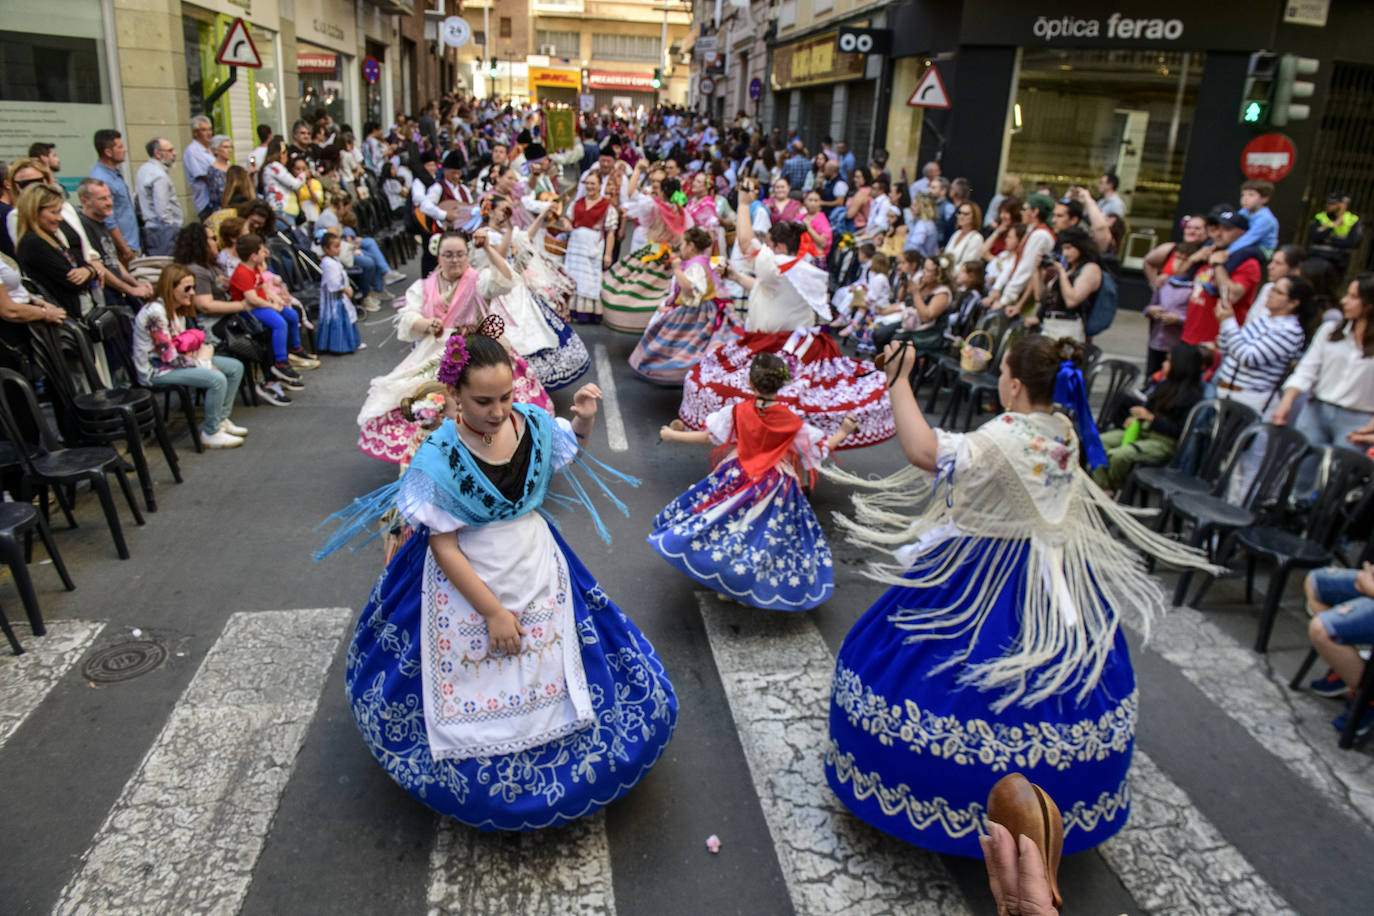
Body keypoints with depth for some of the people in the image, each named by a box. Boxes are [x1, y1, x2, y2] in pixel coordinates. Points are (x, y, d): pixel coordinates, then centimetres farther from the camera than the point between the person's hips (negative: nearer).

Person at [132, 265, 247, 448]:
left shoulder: (178, 309, 6)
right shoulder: (155, 313, -23)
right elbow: (170, 357, -23)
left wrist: (203, 350, -10)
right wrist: (203, 363, -14)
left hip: (174, 361, 10)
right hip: (156, 370, -10)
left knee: (235, 367, 2)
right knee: (217, 379, -28)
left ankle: (221, 419, 12)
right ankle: (210, 434, -13)